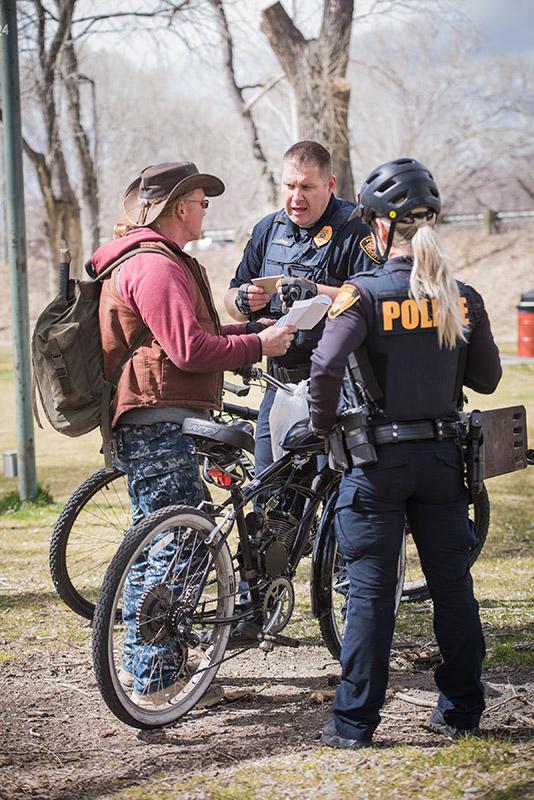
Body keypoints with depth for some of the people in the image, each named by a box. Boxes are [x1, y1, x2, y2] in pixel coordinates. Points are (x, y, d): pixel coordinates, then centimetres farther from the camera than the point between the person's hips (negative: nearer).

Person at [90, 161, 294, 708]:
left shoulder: (147, 261, 20)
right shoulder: (155, 266, -16)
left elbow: (194, 333, 20)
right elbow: (190, 349, -22)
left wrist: (253, 330, 12)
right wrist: (258, 345, -11)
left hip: (147, 425, 12)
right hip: (160, 423, -12)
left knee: (153, 545, 19)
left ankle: (138, 663, 29)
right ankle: (153, 682, -3)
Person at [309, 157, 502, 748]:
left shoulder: (364, 294, -12)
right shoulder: (462, 299, 1)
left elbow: (326, 366, -25)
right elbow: (487, 378, 7)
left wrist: (322, 424, -8)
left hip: (379, 458, -4)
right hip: (443, 455, 4)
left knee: (371, 589, 3)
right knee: (452, 583, 13)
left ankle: (354, 721, 8)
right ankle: (461, 710, 22)